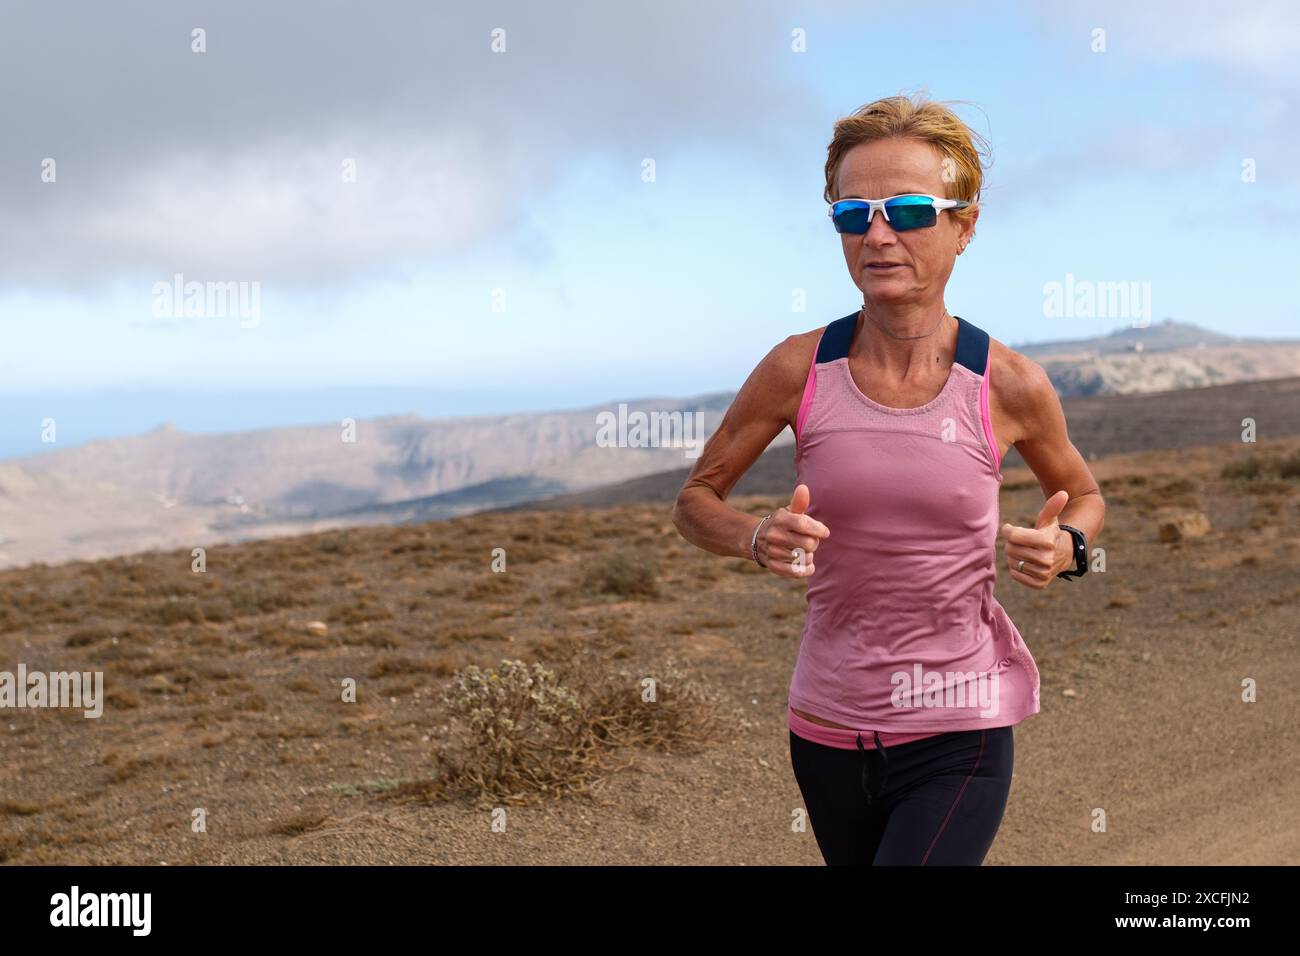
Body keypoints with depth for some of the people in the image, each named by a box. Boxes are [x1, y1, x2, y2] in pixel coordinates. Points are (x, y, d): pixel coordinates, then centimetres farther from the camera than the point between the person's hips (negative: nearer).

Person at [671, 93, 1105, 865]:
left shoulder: (1009, 386, -9)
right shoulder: (799, 370, -7)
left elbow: (1083, 495, 11)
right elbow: (696, 500, 4)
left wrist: (1066, 548, -12)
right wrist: (758, 537, -18)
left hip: (958, 738, -2)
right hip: (827, 726, 3)